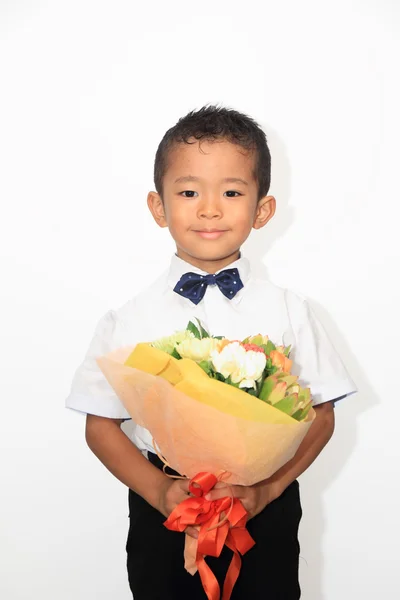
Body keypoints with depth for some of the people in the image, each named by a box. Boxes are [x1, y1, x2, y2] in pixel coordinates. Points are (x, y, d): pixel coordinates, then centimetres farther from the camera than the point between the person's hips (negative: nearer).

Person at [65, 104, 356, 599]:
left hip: (266, 518, 1)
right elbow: (101, 425, -1)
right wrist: (159, 492, -15)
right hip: (163, 519, 0)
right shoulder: (130, 320, -5)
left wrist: (268, 489, -14)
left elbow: (321, 415, 0)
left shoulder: (288, 312, -3)